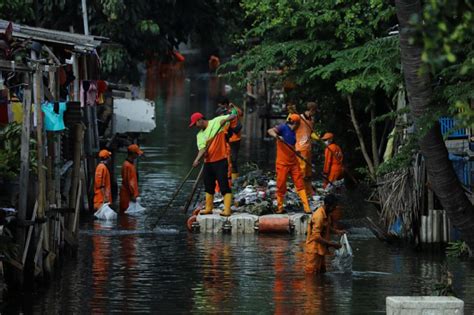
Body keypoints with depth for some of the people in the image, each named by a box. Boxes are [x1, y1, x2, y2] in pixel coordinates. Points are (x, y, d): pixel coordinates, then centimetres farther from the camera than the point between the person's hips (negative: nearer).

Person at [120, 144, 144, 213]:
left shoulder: (131, 164, 12)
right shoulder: (127, 165, -18)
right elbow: (127, 182, -20)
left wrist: (135, 194, 19)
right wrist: (132, 195, -18)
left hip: (132, 193, 10)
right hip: (127, 194, -10)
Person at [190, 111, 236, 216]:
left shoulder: (216, 122, -4)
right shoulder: (200, 135, 10)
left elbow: (232, 116, -5)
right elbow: (202, 149, -2)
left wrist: (225, 120, -27)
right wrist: (197, 159, -20)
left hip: (220, 161, -7)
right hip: (208, 162, 7)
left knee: (224, 186, -8)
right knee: (208, 187, 15)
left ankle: (227, 210, -10)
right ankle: (208, 208, 27)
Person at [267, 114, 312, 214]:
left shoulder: (292, 132, 15)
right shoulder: (283, 128, -6)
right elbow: (270, 131, -24)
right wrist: (276, 136, -41)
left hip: (293, 162, 7)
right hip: (282, 163, -7)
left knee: (300, 184, 0)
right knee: (281, 185, 1)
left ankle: (306, 207, -3)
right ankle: (279, 207, 15)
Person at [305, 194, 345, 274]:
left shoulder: (327, 214, 5)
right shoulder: (319, 216, -26)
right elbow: (316, 237, -28)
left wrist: (337, 231, 4)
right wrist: (331, 244, -26)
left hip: (320, 249, 10)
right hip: (314, 250, -10)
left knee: (322, 272, 16)